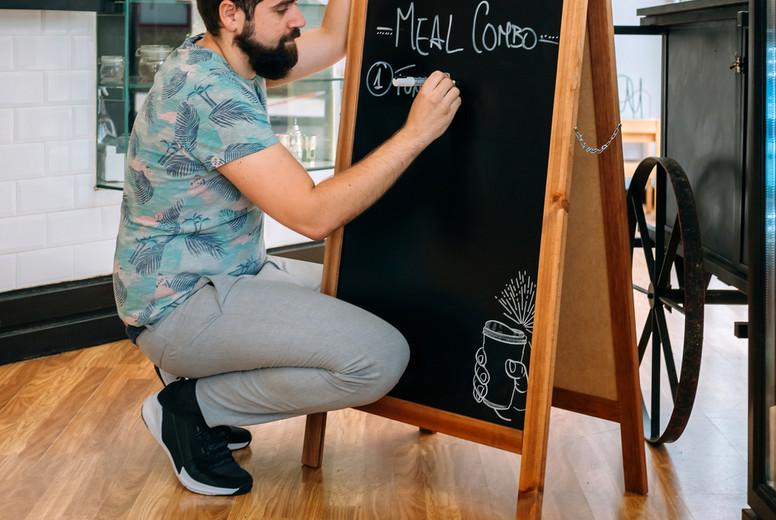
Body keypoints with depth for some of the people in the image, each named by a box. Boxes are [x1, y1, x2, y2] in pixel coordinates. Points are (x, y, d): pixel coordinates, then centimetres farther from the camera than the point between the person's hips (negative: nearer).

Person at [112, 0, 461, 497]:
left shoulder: (227, 60, 6)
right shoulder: (209, 92, -24)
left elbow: (333, 41, 17)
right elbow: (313, 215, -27)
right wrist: (416, 133, -25)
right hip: (179, 305, -10)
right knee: (381, 357, -22)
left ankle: (198, 371, 14)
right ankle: (193, 406, -5)